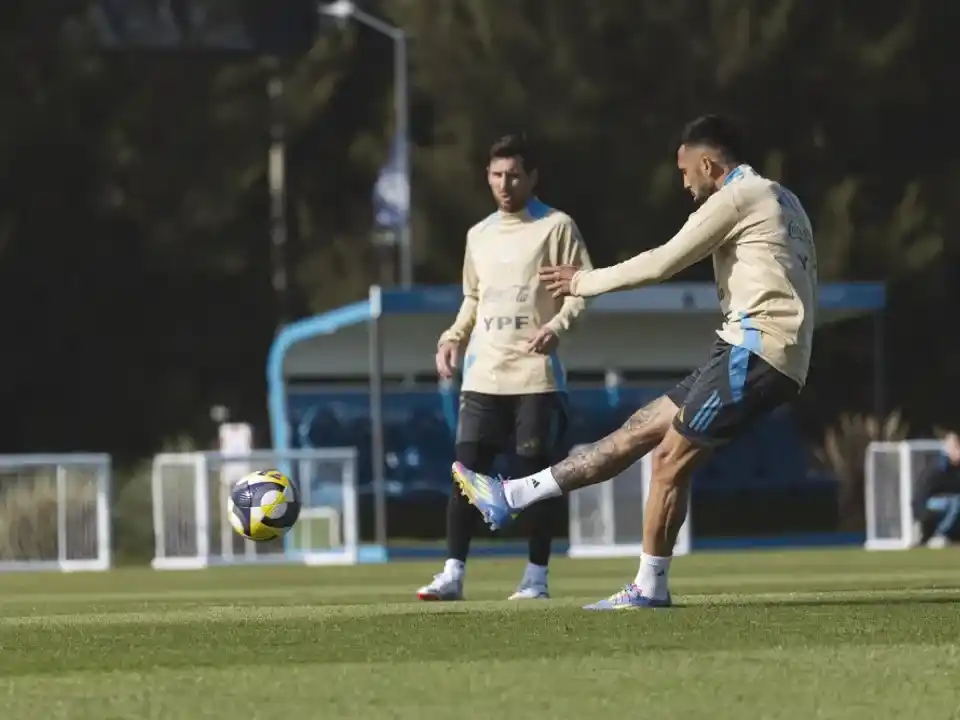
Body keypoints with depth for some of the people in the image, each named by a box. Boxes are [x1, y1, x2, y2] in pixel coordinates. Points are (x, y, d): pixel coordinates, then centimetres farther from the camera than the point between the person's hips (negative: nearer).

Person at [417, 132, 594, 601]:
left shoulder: (556, 227, 0)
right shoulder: (479, 235, 17)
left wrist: (558, 325, -20)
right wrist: (454, 337, 10)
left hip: (535, 374, -4)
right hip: (483, 375, 4)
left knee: (536, 474, -1)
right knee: (466, 471, -3)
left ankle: (536, 577, 8)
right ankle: (453, 573, -2)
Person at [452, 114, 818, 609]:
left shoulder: (736, 198, -7)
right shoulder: (782, 201, 23)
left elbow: (664, 262, -8)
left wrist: (585, 282, 3)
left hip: (756, 347, -10)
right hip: (774, 357, 10)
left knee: (671, 457, -5)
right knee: (640, 430, 9)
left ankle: (650, 588, 0)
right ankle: (512, 497, 11)